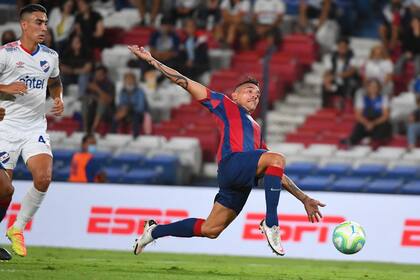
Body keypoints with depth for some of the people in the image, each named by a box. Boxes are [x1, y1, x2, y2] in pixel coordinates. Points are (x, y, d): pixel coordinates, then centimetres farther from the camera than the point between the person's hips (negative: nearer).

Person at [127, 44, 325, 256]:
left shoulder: (255, 129, 37)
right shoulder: (225, 104, 20)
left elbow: (277, 173, 36)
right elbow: (185, 83, 15)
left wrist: (304, 198, 30)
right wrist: (151, 61, 9)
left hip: (244, 180, 7)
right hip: (232, 162, -7)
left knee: (209, 230, 1)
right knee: (277, 158, -28)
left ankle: (154, 231, 18)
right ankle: (271, 223, -31)